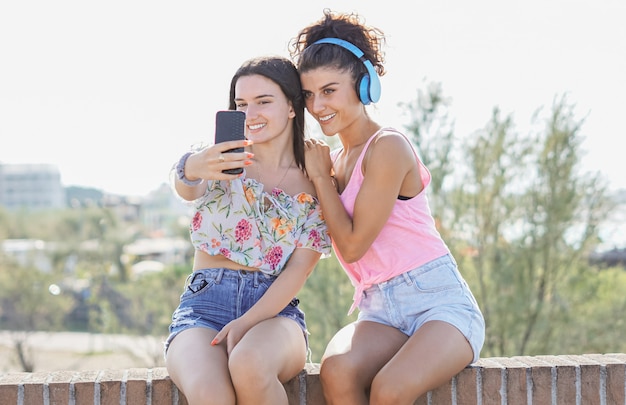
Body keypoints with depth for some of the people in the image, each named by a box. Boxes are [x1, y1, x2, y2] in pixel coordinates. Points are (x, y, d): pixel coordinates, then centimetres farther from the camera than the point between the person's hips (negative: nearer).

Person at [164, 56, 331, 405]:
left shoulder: (314, 185, 8)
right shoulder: (224, 160, 8)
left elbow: (299, 269, -1)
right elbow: (188, 191, -16)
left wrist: (247, 323, -17)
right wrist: (190, 170, -42)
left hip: (273, 310, 0)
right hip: (204, 303, 0)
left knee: (249, 366, -37)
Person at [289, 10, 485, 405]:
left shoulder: (388, 147, -9)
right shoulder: (335, 158, 16)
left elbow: (352, 245, -10)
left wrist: (321, 176, 1)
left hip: (437, 299, -6)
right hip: (380, 311, 6)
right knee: (337, 370, -28)